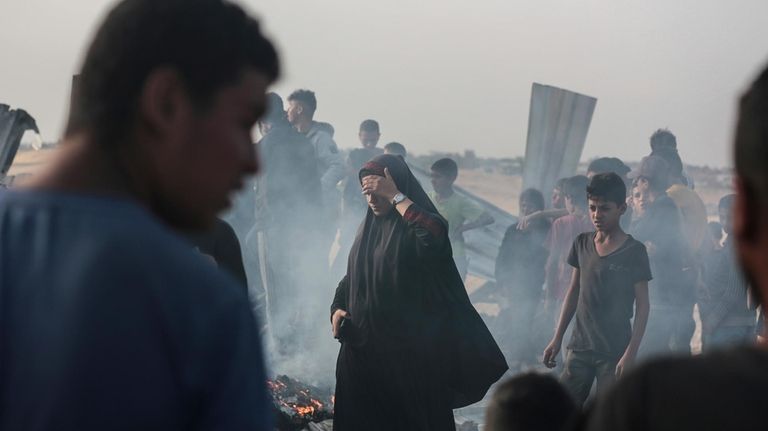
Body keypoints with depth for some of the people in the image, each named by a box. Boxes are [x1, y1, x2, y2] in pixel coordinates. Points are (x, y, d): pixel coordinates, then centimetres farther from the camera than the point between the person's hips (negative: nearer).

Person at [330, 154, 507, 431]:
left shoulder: (415, 224, -10)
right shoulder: (370, 226, 11)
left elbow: (436, 234, -36)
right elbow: (352, 276, 20)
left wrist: (395, 197, -28)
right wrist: (338, 309, 1)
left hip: (409, 348, -6)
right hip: (364, 344, 7)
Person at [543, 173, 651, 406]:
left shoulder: (633, 251, -7)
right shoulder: (582, 244, 8)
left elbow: (642, 305, -7)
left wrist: (630, 353, -15)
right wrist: (557, 338, 12)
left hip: (614, 352, -5)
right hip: (580, 346, 5)